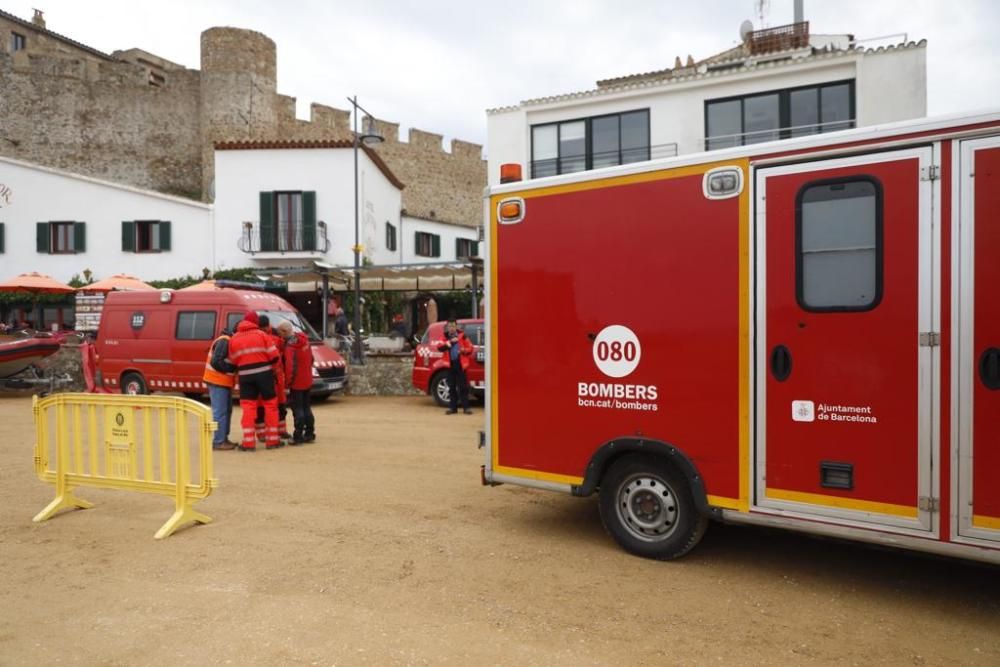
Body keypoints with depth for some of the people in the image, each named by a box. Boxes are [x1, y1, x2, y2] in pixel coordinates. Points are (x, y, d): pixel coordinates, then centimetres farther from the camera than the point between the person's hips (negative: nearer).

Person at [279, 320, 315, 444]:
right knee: (306, 407, 15)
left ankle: (298, 436, 1)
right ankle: (309, 434, 20)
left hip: (297, 382, -8)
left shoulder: (290, 346, -22)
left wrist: (287, 382, -14)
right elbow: (311, 358, 12)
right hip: (307, 381, 8)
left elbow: (290, 366, -26)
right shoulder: (304, 339, 5)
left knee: (298, 409, -2)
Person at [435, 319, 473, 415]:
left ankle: (466, 407, 2)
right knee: (451, 387, 7)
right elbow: (440, 347, -8)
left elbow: (470, 348, 4)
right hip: (450, 364, 2)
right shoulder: (445, 337, 8)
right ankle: (452, 407, 14)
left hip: (460, 364, -2)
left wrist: (464, 350, -16)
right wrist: (450, 342, -19)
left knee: (463, 387, -2)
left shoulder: (462, 336, 3)